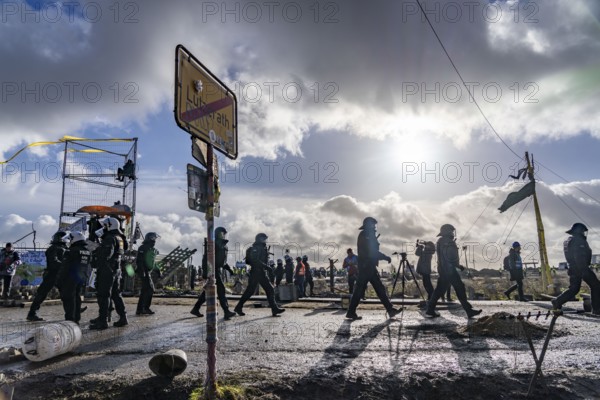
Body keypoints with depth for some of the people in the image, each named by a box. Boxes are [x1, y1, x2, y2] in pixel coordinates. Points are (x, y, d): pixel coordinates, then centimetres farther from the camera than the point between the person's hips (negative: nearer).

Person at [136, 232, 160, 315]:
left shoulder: (152, 249, 18)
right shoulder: (143, 248, -11)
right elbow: (139, 260, -19)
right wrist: (142, 271, -27)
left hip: (147, 272, 10)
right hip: (144, 272, -10)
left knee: (145, 290, 12)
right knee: (149, 289, -12)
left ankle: (140, 309, 18)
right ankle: (145, 308, -7)